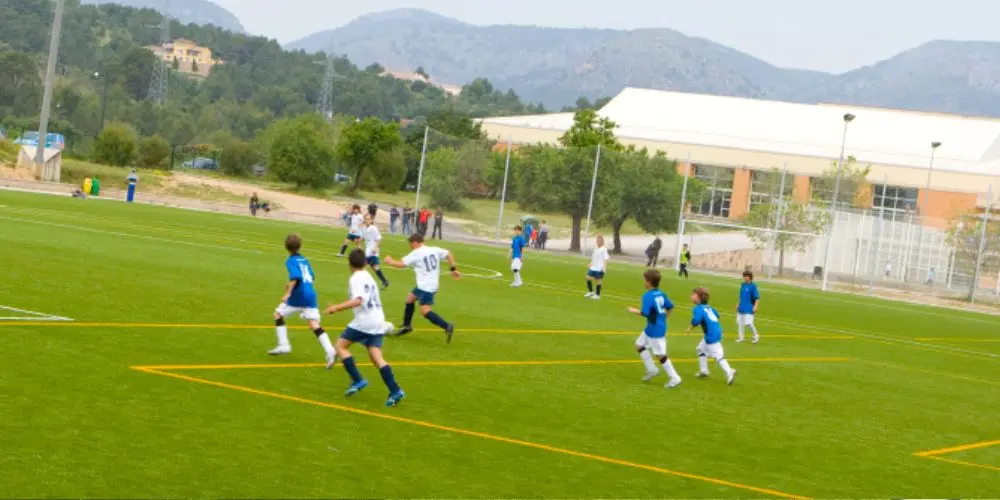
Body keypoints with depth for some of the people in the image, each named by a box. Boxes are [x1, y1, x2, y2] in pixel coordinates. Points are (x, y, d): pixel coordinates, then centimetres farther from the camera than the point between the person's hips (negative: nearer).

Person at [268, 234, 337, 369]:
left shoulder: (291, 261, -5)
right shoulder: (304, 260, 16)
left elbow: (295, 277, -21)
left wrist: (287, 293, -26)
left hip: (298, 297, -6)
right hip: (311, 295, 6)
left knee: (278, 314, 16)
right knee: (314, 325, -1)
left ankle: (283, 345, 10)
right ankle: (330, 351, -20)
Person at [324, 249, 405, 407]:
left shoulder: (356, 279, -7)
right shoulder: (368, 277, 21)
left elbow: (357, 300, -21)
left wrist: (337, 308, -22)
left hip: (364, 321, -8)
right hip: (377, 321, 8)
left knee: (341, 345, 7)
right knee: (376, 357, 4)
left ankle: (357, 380, -3)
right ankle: (395, 391, -11)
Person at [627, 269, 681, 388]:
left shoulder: (647, 296, -21)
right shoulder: (661, 294, 5)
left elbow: (645, 313, -26)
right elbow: (670, 306, 12)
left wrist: (634, 311, -8)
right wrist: (664, 317, 24)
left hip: (655, 330, -10)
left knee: (660, 355, -1)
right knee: (639, 345, 21)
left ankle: (674, 378, 5)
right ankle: (651, 370, 26)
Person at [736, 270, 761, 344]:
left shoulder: (753, 286, -12)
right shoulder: (743, 285, 9)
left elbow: (757, 297, -13)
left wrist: (755, 307, -20)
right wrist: (738, 304, 19)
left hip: (749, 309, -7)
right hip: (741, 308, 7)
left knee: (748, 323, -10)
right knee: (739, 322, 7)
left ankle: (756, 336, 10)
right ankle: (740, 337, 19)